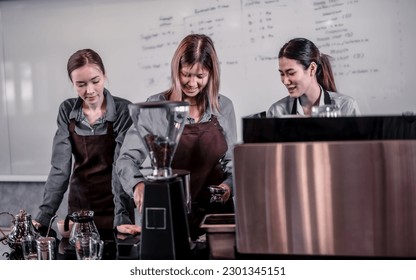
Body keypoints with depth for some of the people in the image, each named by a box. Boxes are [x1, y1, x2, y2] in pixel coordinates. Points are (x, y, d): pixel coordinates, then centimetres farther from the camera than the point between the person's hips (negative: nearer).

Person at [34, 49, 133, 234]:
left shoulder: (124, 110, -14)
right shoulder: (67, 111, -3)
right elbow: (60, 166, -8)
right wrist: (44, 215, -17)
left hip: (114, 207, -3)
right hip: (79, 205, 3)